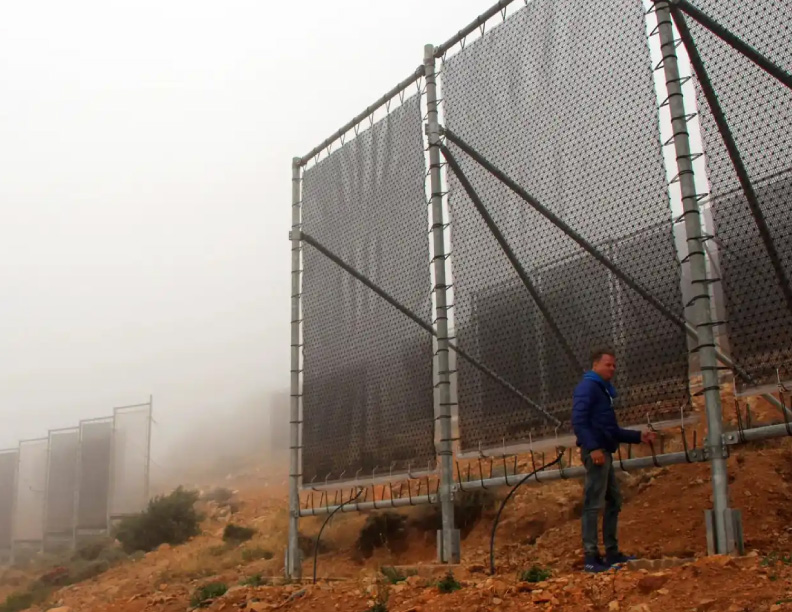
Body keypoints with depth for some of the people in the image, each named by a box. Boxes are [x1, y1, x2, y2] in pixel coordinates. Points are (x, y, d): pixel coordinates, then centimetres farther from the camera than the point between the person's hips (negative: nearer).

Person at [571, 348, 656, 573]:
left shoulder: (604, 391, 23)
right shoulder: (587, 387, -6)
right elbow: (578, 421, -19)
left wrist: (638, 436, 22)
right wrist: (593, 447, -27)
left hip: (604, 452, 10)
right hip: (595, 452, -10)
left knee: (614, 502, 15)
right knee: (594, 504, -10)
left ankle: (612, 552, 22)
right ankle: (591, 557, -10)